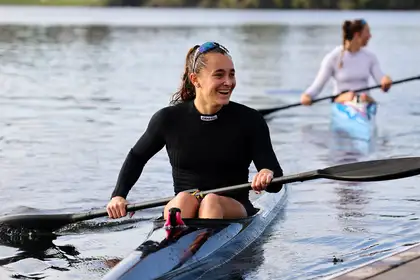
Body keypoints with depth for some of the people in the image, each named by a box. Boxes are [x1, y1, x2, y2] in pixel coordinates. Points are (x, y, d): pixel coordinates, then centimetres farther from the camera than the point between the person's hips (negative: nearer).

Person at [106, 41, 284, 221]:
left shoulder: (250, 120, -1)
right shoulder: (168, 119, 2)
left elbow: (276, 184, -5)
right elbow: (137, 157, 20)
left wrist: (268, 175, -30)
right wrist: (118, 195, 5)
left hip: (235, 213, -1)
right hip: (180, 212, 1)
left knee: (211, 201, -34)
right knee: (184, 199, -33)